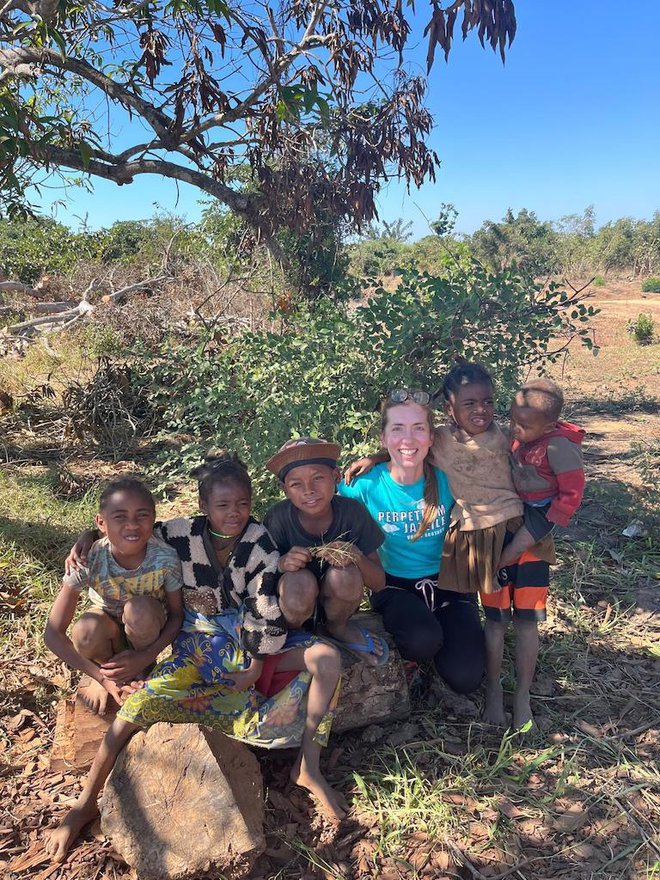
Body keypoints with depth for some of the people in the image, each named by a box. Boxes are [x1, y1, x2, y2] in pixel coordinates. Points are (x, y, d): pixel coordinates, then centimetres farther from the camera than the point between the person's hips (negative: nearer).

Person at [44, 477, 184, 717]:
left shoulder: (166, 559, -31)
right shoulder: (89, 560, -31)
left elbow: (177, 615, -14)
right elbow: (53, 634, -26)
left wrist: (145, 657, -27)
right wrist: (100, 675, -29)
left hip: (147, 627, 0)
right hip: (108, 621, 0)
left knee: (139, 609, -35)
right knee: (86, 632, -34)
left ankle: (145, 669, -3)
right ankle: (106, 669, 2)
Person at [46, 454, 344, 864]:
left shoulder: (259, 542, -13)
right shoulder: (184, 533, -10)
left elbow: (267, 609, -13)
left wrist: (257, 663, -11)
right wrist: (89, 537, -12)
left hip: (254, 640, 0)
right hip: (201, 641, 0)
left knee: (328, 658, -22)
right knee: (144, 699, -22)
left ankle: (309, 768, -15)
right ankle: (85, 803, -4)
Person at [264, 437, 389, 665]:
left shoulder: (352, 512, -19)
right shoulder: (278, 518, -21)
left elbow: (378, 583, -12)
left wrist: (357, 557, -34)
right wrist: (281, 564, -34)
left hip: (334, 602, 2)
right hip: (293, 603, -1)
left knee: (345, 573, -30)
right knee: (300, 581, -34)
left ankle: (338, 627, 4)